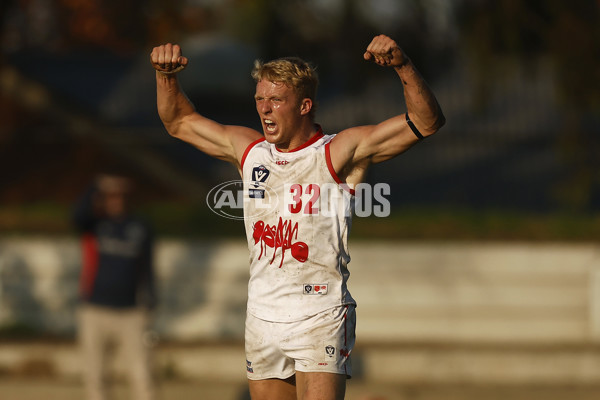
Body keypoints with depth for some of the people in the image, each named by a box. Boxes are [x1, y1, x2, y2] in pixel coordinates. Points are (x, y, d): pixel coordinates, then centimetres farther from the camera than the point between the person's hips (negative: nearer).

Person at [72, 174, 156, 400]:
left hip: (130, 314, 1)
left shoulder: (141, 230, 10)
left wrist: (148, 299, -4)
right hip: (95, 312, -1)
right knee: (94, 377, 3)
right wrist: (96, 187, -34)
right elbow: (79, 215, -21)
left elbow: (145, 270, 10)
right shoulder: (93, 224, 3)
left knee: (141, 377, -7)